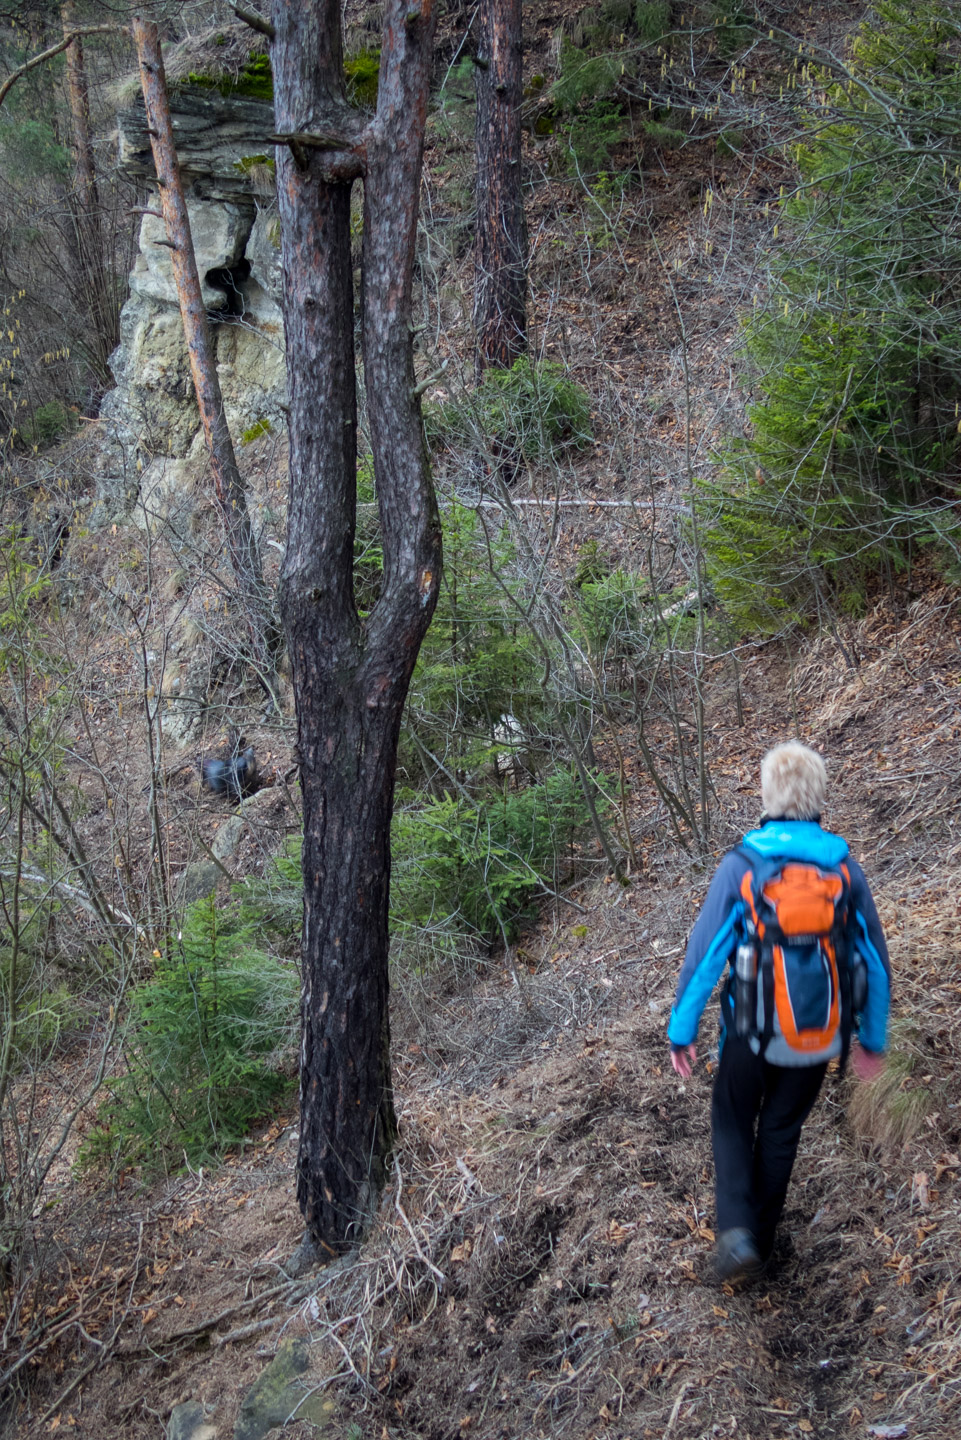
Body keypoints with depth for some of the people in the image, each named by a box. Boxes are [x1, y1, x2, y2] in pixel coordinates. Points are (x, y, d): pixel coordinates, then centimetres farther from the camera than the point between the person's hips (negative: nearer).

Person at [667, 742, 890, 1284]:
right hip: (819, 1040, 2)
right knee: (781, 1132, 23)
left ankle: (737, 1231, 1)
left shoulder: (741, 866, -13)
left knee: (733, 1124, 20)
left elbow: (704, 955, -12)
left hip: (754, 1035, -2)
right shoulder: (845, 869, -5)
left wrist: (681, 1028, -1)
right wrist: (874, 1037, 13)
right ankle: (761, 1239, 35)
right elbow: (876, 963, 1)